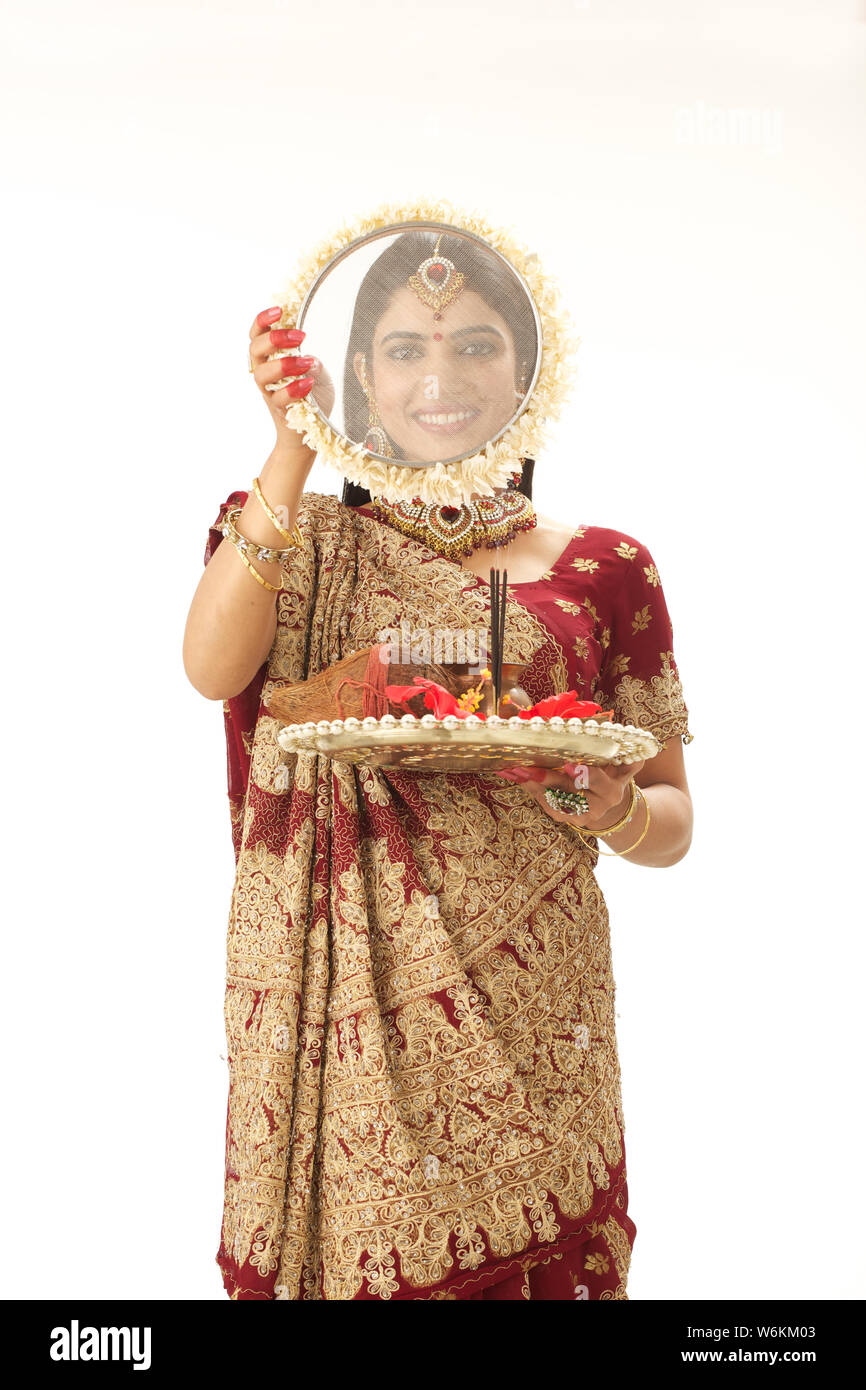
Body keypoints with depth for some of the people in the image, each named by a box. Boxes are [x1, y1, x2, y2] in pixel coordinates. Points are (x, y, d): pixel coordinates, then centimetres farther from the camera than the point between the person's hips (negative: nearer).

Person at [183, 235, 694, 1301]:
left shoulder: (602, 568, 4)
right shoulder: (308, 540, 7)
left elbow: (671, 820, 7)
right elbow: (213, 667, -13)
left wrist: (606, 805, -15)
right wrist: (294, 445, -14)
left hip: (524, 1023, 0)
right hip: (336, 1009, 0)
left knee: (528, 1268, 4)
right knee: (343, 1250, 4)